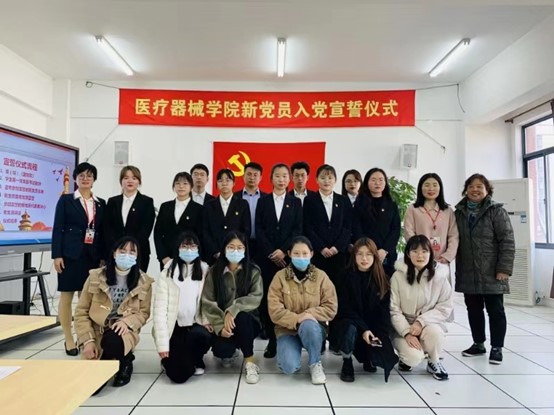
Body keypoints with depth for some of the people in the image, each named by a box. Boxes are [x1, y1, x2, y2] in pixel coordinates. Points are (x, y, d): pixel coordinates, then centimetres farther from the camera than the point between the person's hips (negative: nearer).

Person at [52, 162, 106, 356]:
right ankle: (69, 340, 13)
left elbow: (103, 232, 9)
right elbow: (58, 228, -2)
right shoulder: (66, 200, 3)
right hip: (71, 254, -2)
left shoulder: (101, 203, 10)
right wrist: (57, 255, -10)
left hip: (92, 256, 3)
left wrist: (104, 257, 4)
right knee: (66, 296, 3)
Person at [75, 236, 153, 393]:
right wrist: (87, 340, -12)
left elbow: (145, 312, 1)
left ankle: (125, 362, -2)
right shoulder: (96, 276, -4)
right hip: (96, 332, 1)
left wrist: (127, 321, -21)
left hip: (124, 332, -1)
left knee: (112, 341, -38)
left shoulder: (144, 282, -3)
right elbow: (81, 311, -2)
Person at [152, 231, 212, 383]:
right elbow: (160, 309, -12)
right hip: (173, 328, -2)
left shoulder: (205, 271, 0)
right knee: (179, 374, -16)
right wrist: (162, 344, -16)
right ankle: (171, 358, 22)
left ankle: (196, 361, 3)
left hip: (195, 325, 2)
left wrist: (206, 320, -16)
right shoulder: (167, 274, -9)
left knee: (203, 336, -33)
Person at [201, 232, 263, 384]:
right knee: (221, 349, -28)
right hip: (221, 324, 1)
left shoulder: (253, 271, -2)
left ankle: (249, 362, -14)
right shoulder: (213, 272, -1)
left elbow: (255, 298, -15)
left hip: (247, 322, -1)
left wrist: (232, 311, -29)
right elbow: (208, 303, -7)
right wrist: (220, 326, -20)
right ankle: (228, 353, 13)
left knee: (241, 317, -35)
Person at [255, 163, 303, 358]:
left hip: (288, 256, 0)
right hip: (266, 256, 1)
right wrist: (271, 252, -8)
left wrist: (283, 251, -11)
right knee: (267, 298, -1)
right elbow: (259, 230, 2)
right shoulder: (263, 201, 10)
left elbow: (297, 230, 1)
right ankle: (271, 339, 8)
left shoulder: (295, 202, 10)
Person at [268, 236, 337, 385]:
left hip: (313, 328, 1)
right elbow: (275, 311, -12)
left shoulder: (321, 276, -4)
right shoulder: (280, 276, -7)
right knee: (289, 367, -25)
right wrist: (296, 319, -27)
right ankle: (288, 351, 12)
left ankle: (315, 364, -7)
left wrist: (309, 314, -21)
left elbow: (331, 308, -7)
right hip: (287, 329, 0)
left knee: (308, 326, -36)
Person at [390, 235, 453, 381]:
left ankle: (434, 363, 0)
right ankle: (406, 356, 12)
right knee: (414, 357, -27)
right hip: (403, 327, -2)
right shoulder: (398, 276, -11)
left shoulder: (439, 276, -6)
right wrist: (407, 333, -20)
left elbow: (445, 307, -7)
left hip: (429, 324, 2)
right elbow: (394, 310, -9)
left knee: (434, 331, -32)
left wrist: (421, 322, -20)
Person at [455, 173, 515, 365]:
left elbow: (507, 241, -9)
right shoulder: (459, 212, 9)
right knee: (473, 310, 13)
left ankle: (497, 347, 17)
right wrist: (458, 268, 7)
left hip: (491, 273, -4)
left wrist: (504, 268, -15)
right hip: (468, 274, 4)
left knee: (495, 310, 5)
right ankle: (478, 344, 27)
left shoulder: (496, 211, -4)